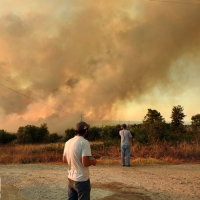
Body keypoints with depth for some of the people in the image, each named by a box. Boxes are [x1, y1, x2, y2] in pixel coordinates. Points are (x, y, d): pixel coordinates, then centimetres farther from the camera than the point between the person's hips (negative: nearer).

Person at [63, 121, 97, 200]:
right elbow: (85, 163, -24)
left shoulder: (68, 142, 4)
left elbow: (64, 160, 13)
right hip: (82, 180, -7)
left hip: (71, 179, 7)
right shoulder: (84, 142, -18)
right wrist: (92, 161, -5)